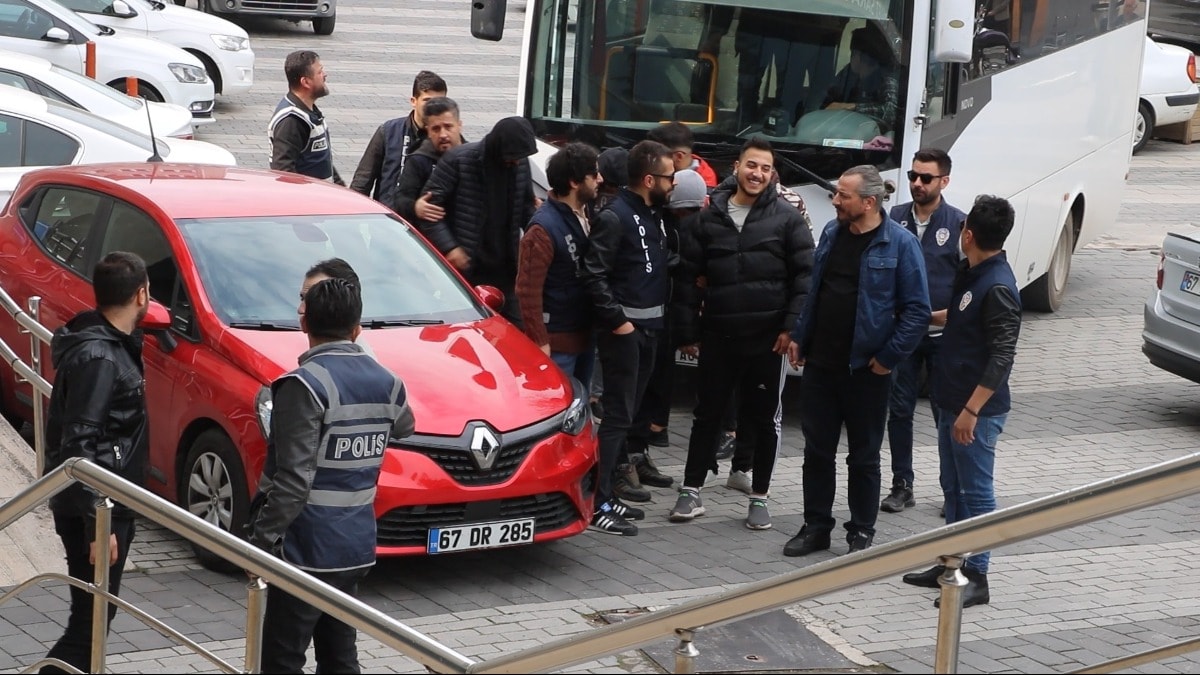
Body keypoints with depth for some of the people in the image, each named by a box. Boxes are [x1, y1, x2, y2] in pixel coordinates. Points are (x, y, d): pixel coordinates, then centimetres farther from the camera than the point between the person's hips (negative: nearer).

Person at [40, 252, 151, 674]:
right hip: (93, 508, -10)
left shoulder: (111, 343, 9)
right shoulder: (98, 357, -21)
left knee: (95, 612, 18)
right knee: (92, 618, -8)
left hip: (108, 503, 10)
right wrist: (97, 522, -25)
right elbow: (79, 445, -24)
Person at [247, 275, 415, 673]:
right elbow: (404, 427, 29)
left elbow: (294, 480, -21)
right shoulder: (386, 383, 5)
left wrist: (261, 539, -15)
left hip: (307, 549, -7)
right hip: (356, 548, 7)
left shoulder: (306, 385, -17)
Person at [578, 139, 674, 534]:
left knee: (627, 413, 13)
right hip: (624, 331, -9)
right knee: (618, 416, -8)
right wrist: (616, 319, -19)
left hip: (649, 328, 9)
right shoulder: (615, 217, -15)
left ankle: (607, 493, 20)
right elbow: (594, 274, -20)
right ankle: (598, 504, -6)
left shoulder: (655, 214, 12)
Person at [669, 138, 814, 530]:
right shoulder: (710, 218, 5)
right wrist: (688, 331, 2)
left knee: (764, 419, 7)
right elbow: (688, 276, 6)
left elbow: (805, 275, -3)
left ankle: (759, 498, 18)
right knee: (707, 415, 8)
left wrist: (792, 325, -11)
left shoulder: (787, 219, -1)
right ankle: (691, 492, 16)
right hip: (718, 336, 2)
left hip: (768, 338, -1)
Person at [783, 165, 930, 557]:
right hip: (819, 363, 5)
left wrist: (888, 357, -13)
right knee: (817, 449, 11)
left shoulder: (900, 244, -12)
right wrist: (799, 336, 11)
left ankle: (861, 533, 19)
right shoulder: (832, 233, 7)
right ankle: (816, 526, 22)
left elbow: (917, 310, -12)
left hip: (866, 368, -5)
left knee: (864, 455, 8)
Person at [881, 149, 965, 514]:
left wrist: (949, 314, -16)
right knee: (899, 410, 7)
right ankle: (902, 486, 17)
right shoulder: (895, 218, 4)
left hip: (943, 335, -3)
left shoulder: (958, 224, -5)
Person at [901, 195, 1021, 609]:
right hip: (952, 403, 10)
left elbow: (1002, 357, -24)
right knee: (954, 489, 17)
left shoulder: (998, 288, -21)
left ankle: (976, 578, 4)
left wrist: (971, 410, -25)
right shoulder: (971, 275, 9)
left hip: (977, 409, -10)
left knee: (976, 493, -2)